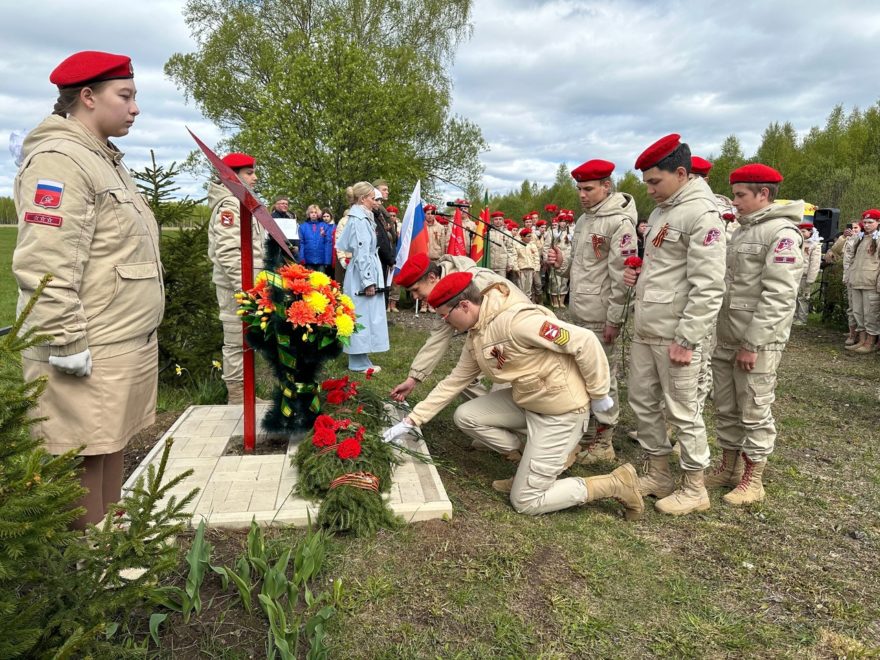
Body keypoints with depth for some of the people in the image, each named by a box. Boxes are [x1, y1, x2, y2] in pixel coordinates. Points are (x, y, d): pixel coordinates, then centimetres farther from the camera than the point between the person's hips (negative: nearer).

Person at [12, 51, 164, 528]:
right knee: (82, 458, 1)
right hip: (89, 351, -10)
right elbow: (45, 266, -22)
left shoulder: (103, 160, 18)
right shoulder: (59, 159, -14)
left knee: (111, 448, 17)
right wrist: (67, 343, -22)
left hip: (125, 342, 10)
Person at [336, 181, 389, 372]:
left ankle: (360, 359, 21)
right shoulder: (359, 220, -16)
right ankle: (359, 362, 4)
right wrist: (368, 281, -21)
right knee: (362, 316, -4)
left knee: (365, 316, 13)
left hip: (365, 274, 10)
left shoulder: (363, 218, 15)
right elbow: (361, 254, -21)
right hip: (362, 276, -10)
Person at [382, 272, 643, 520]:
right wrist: (410, 421, 8)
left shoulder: (515, 320, -27)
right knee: (465, 416, 1)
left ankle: (616, 483, 8)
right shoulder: (475, 337, 3)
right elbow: (453, 383, 11)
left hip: (561, 411, -9)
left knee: (525, 502, -3)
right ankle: (533, 464, 12)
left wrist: (598, 393, -14)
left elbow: (584, 341, -25)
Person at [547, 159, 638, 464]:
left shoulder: (620, 223, -11)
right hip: (579, 312, 8)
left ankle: (604, 442, 11)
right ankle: (588, 431, 30)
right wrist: (562, 263, 2)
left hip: (600, 316, -8)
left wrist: (614, 319, -17)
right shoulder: (583, 220, 15)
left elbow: (621, 276, -15)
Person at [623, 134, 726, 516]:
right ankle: (658, 475, 29)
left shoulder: (702, 213, -14)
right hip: (644, 331, 9)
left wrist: (687, 339, -21)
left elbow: (708, 287, -20)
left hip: (674, 336, -9)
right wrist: (638, 276, 6)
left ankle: (695, 489, 18)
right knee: (643, 402, 14)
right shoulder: (660, 211, 14)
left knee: (681, 410, 2)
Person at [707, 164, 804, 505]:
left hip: (757, 343, -8)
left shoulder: (782, 233, -12)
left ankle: (752, 480, 16)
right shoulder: (742, 230, 14)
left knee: (754, 412, 3)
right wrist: (720, 336, 15)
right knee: (726, 408, 15)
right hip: (726, 339, 8)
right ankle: (729, 466, 30)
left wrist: (752, 343, -20)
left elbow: (778, 297, -19)